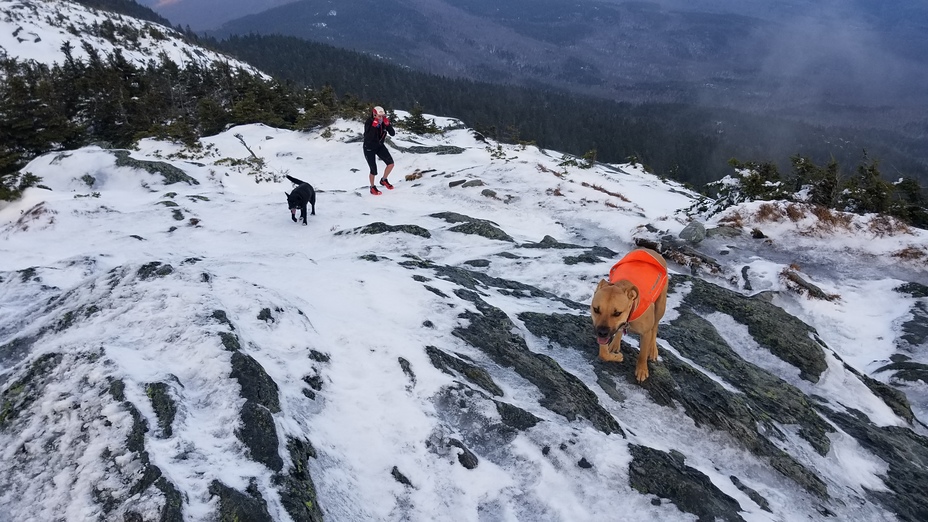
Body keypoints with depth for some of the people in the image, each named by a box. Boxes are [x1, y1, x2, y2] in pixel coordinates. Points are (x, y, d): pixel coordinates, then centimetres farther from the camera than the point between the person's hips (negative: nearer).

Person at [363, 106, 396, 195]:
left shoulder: (384, 122, -12)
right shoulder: (369, 123, -24)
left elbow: (393, 134, -18)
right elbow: (369, 138, -36)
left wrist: (387, 124, -31)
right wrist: (374, 126, -40)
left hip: (380, 146, 4)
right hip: (369, 148, -4)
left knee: (391, 163, -10)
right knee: (374, 170, -1)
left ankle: (384, 180, 16)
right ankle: (372, 188, 24)